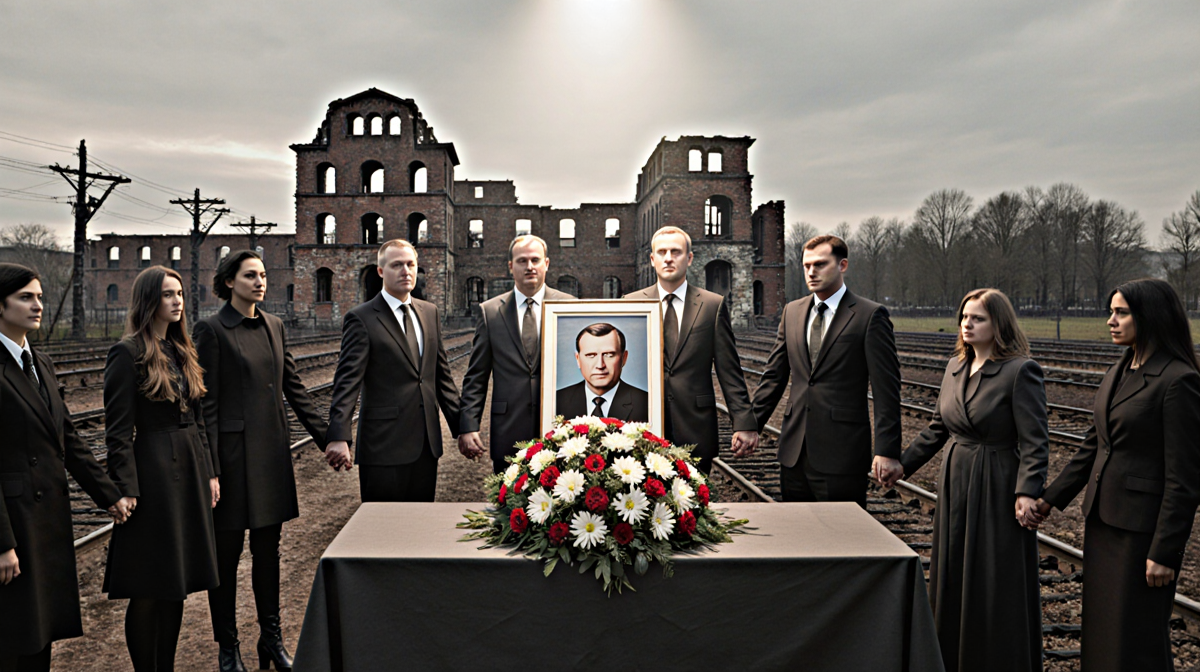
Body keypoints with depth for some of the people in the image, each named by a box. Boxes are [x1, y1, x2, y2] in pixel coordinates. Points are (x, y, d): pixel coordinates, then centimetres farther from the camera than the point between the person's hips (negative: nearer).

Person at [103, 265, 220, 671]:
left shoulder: (181, 350, 12)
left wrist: (209, 472, 12)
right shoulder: (128, 353, -10)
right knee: (148, 591, 3)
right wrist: (127, 492, -16)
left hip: (190, 470, 8)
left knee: (176, 584, 14)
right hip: (154, 472, -7)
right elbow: (118, 432, -13)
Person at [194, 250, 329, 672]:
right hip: (234, 451, -5)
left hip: (272, 450, 6)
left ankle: (271, 637, 27)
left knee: (268, 549, 14)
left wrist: (325, 437, 9)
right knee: (227, 552, 7)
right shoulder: (212, 330, -7)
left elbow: (293, 387, 13)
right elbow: (206, 403, -10)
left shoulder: (274, 326, 10)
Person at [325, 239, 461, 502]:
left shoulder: (430, 312, 12)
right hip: (384, 446, -5)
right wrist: (339, 438, -24)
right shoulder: (361, 319, -6)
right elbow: (347, 381, -13)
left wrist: (460, 426, 11)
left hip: (427, 442, 5)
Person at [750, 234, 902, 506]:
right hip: (794, 451, 5)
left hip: (842, 454, -5)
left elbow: (886, 389, -8)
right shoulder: (792, 312, 11)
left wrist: (887, 451, -13)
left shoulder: (871, 315, -5)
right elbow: (773, 376, 15)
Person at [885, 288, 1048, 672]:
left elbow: (1035, 442, -16)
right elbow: (937, 428, 16)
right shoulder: (955, 367, 8)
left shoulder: (1021, 371, -13)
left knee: (998, 582, 3)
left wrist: (1027, 492, -26)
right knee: (954, 579, 14)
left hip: (998, 492, -7)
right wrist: (903, 465, 15)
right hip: (956, 486, 7)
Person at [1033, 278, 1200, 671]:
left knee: (1137, 634, 3)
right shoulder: (1117, 374, 10)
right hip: (1103, 519, 8)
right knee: (1101, 624, 17)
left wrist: (1165, 552, -17)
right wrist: (1051, 499, 12)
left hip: (1143, 526, -8)